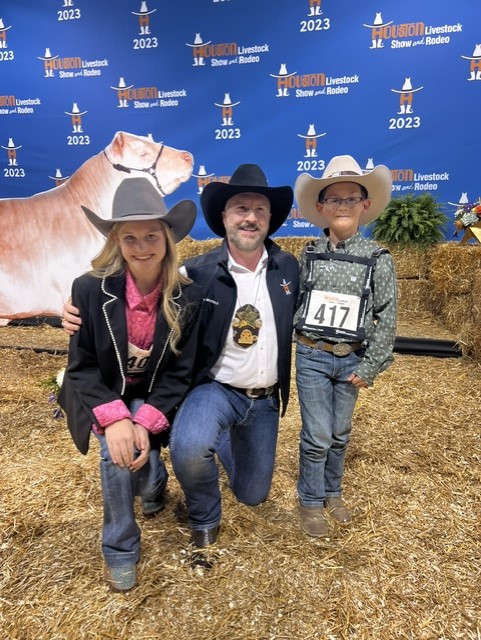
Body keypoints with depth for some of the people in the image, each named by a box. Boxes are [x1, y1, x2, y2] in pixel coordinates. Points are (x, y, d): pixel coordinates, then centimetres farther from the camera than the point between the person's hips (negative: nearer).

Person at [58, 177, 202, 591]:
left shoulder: (188, 297, -17)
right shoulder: (90, 289, -19)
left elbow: (180, 373, -12)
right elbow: (82, 366, -13)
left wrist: (145, 423, -24)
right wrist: (115, 418, -27)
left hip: (155, 399, 1)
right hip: (104, 398, -1)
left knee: (139, 464, -15)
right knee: (119, 452, -25)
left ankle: (153, 485, 28)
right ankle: (120, 551, 3)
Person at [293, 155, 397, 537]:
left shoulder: (378, 259, -5)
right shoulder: (310, 255, -1)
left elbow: (387, 319, -4)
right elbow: (294, 303, 6)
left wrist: (370, 367, -6)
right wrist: (300, 344, -1)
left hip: (351, 359, 1)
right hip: (313, 356, 0)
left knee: (340, 434, 15)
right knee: (317, 435, 3)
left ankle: (332, 492, 37)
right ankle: (311, 501, 24)